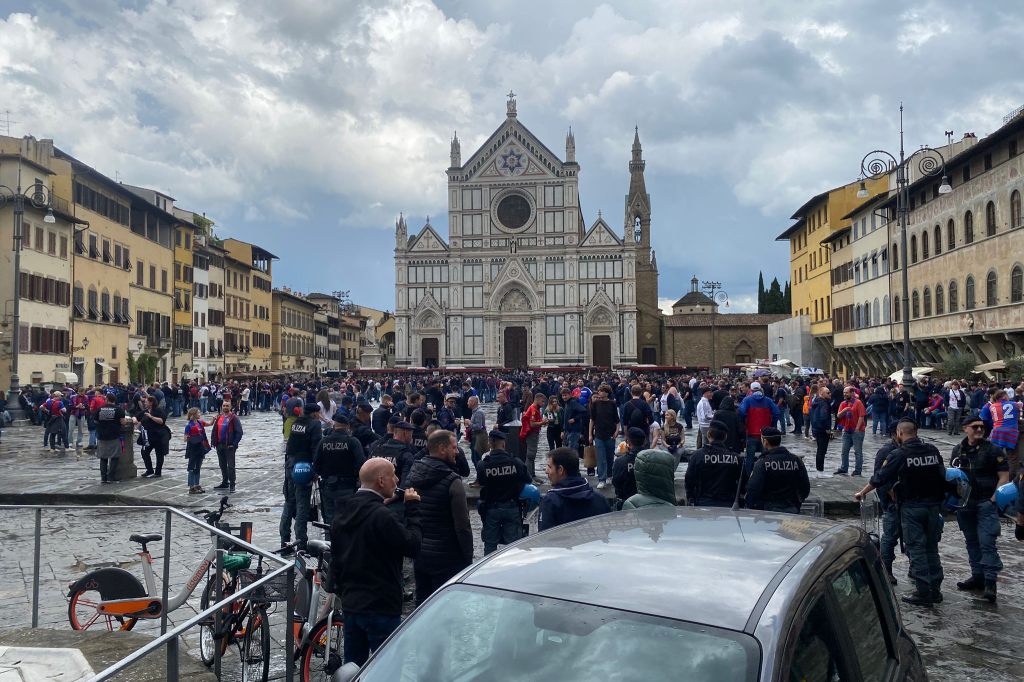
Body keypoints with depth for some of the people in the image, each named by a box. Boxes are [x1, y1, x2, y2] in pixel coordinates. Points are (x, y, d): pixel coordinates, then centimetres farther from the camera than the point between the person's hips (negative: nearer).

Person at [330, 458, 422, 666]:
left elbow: (335, 557, 13)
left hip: (349, 604, 8)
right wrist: (412, 509, -8)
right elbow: (412, 546, -16)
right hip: (381, 608, -8)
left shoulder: (342, 513, 6)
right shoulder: (381, 516, -22)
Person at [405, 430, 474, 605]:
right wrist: (468, 558, -8)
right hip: (446, 557, -7)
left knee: (422, 605, 17)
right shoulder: (452, 482, -18)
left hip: (419, 555, 7)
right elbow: (462, 526, -18)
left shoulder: (413, 474, 3)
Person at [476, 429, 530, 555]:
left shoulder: (483, 465, -15)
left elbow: (481, 483, -3)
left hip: (491, 510, 0)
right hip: (512, 508, 0)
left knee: (490, 545, 13)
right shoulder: (516, 462, -12)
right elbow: (527, 481, -2)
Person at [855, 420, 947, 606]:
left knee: (916, 548, 0)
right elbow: (942, 475, 12)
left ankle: (923, 592, 1)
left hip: (912, 507, -5)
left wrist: (862, 493, 8)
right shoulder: (933, 451, 4)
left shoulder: (899, 455, -11)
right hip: (933, 505, 5)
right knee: (932, 547, 14)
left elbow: (879, 478, -6)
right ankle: (935, 589, 19)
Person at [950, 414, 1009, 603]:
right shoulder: (958, 450, 8)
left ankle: (990, 582, -8)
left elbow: (1004, 476, -8)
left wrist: (993, 499, -14)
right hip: (965, 503, 6)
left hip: (986, 503, -6)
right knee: (971, 541, 13)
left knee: (987, 542, -11)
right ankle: (977, 576, 24)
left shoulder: (993, 449, -7)